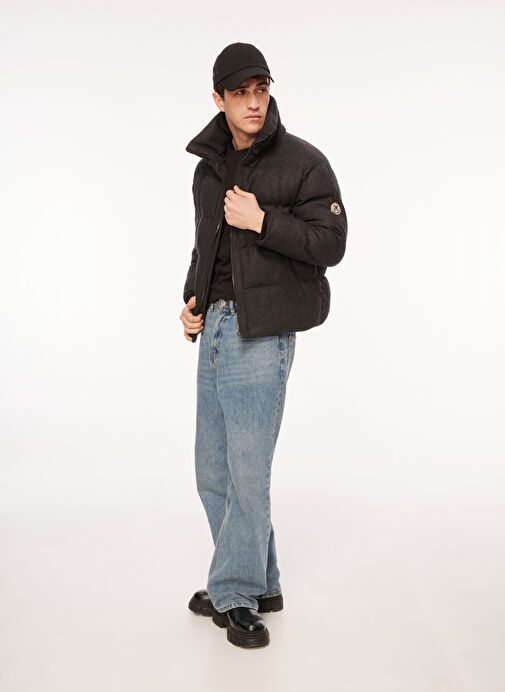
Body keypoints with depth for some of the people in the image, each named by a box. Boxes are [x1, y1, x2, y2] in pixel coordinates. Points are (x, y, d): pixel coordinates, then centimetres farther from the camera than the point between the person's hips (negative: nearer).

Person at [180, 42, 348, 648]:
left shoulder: (302, 162, -4)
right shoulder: (208, 167, 15)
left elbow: (331, 243, -10)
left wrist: (262, 221, -18)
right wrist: (192, 301, 9)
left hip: (261, 335, -7)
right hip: (214, 329, 7)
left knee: (247, 473, -4)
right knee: (213, 473, 11)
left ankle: (234, 594, 13)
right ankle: (260, 585, 26)